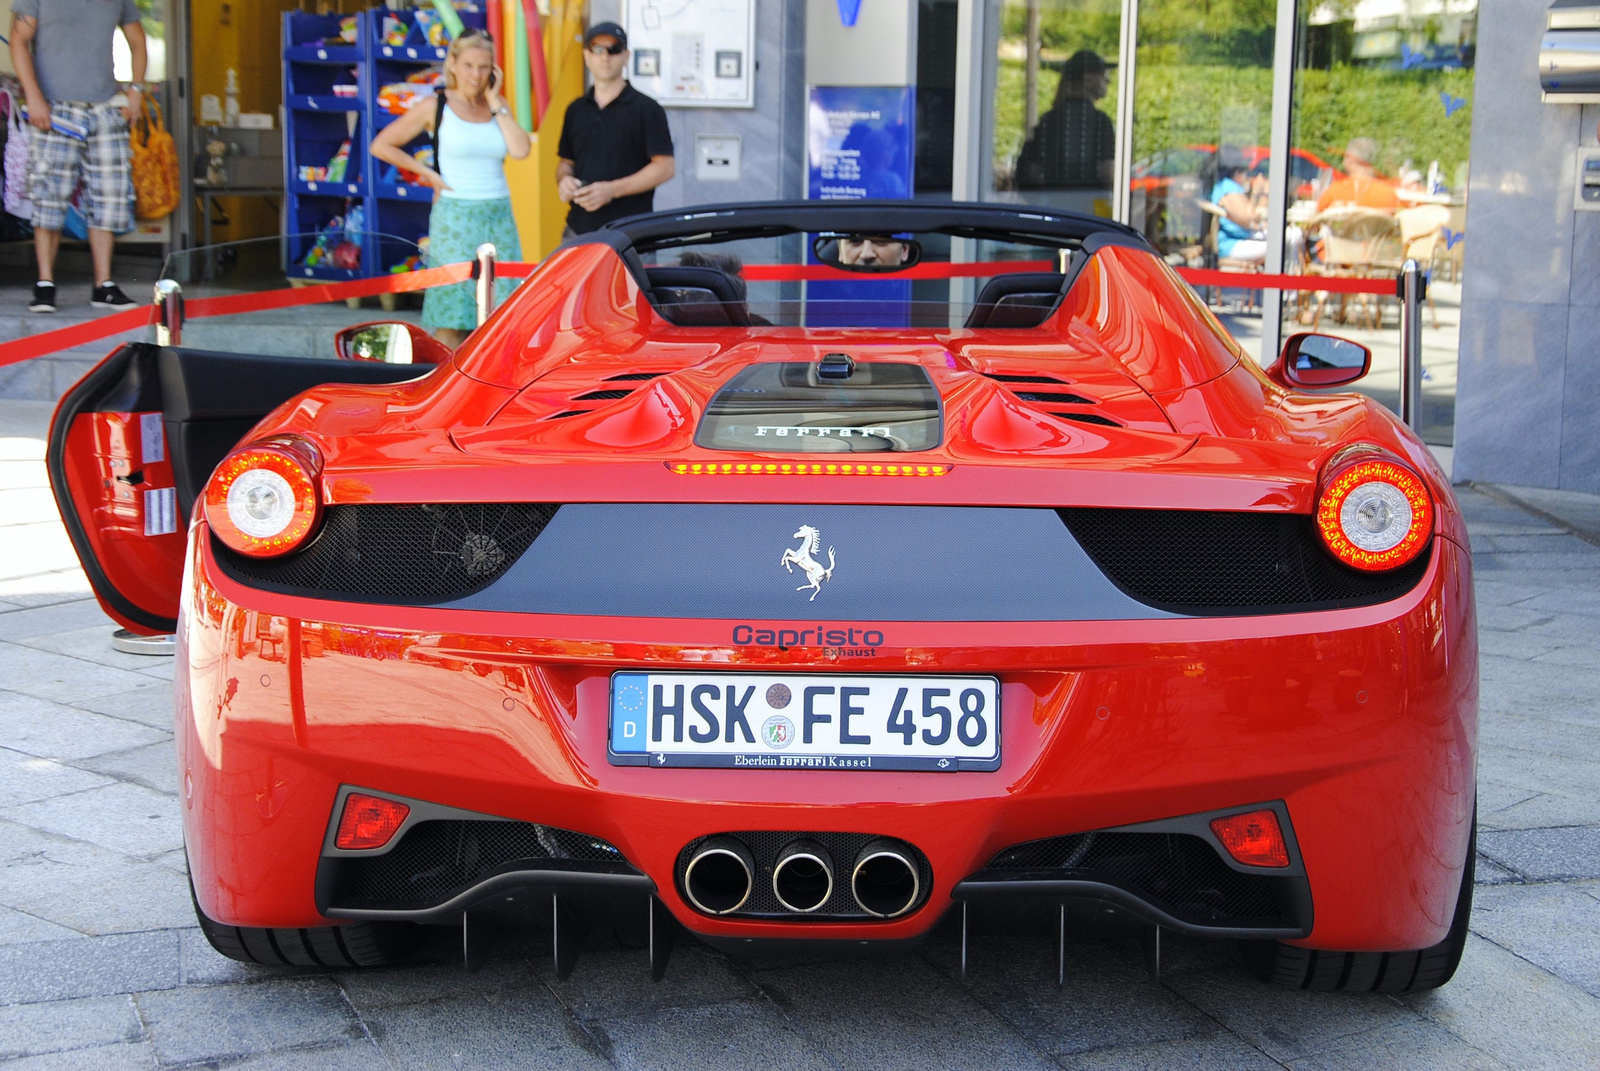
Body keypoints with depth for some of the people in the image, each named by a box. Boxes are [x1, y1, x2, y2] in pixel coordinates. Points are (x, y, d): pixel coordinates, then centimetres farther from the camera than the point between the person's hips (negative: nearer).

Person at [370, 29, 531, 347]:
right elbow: (381, 146, 3)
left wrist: (494, 101, -3)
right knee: (450, 320, -4)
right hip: (455, 220, -4)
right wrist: (428, 173, -2)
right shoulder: (435, 107, 0)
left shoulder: (497, 106, 10)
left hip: (499, 219, 4)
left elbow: (520, 150, -8)